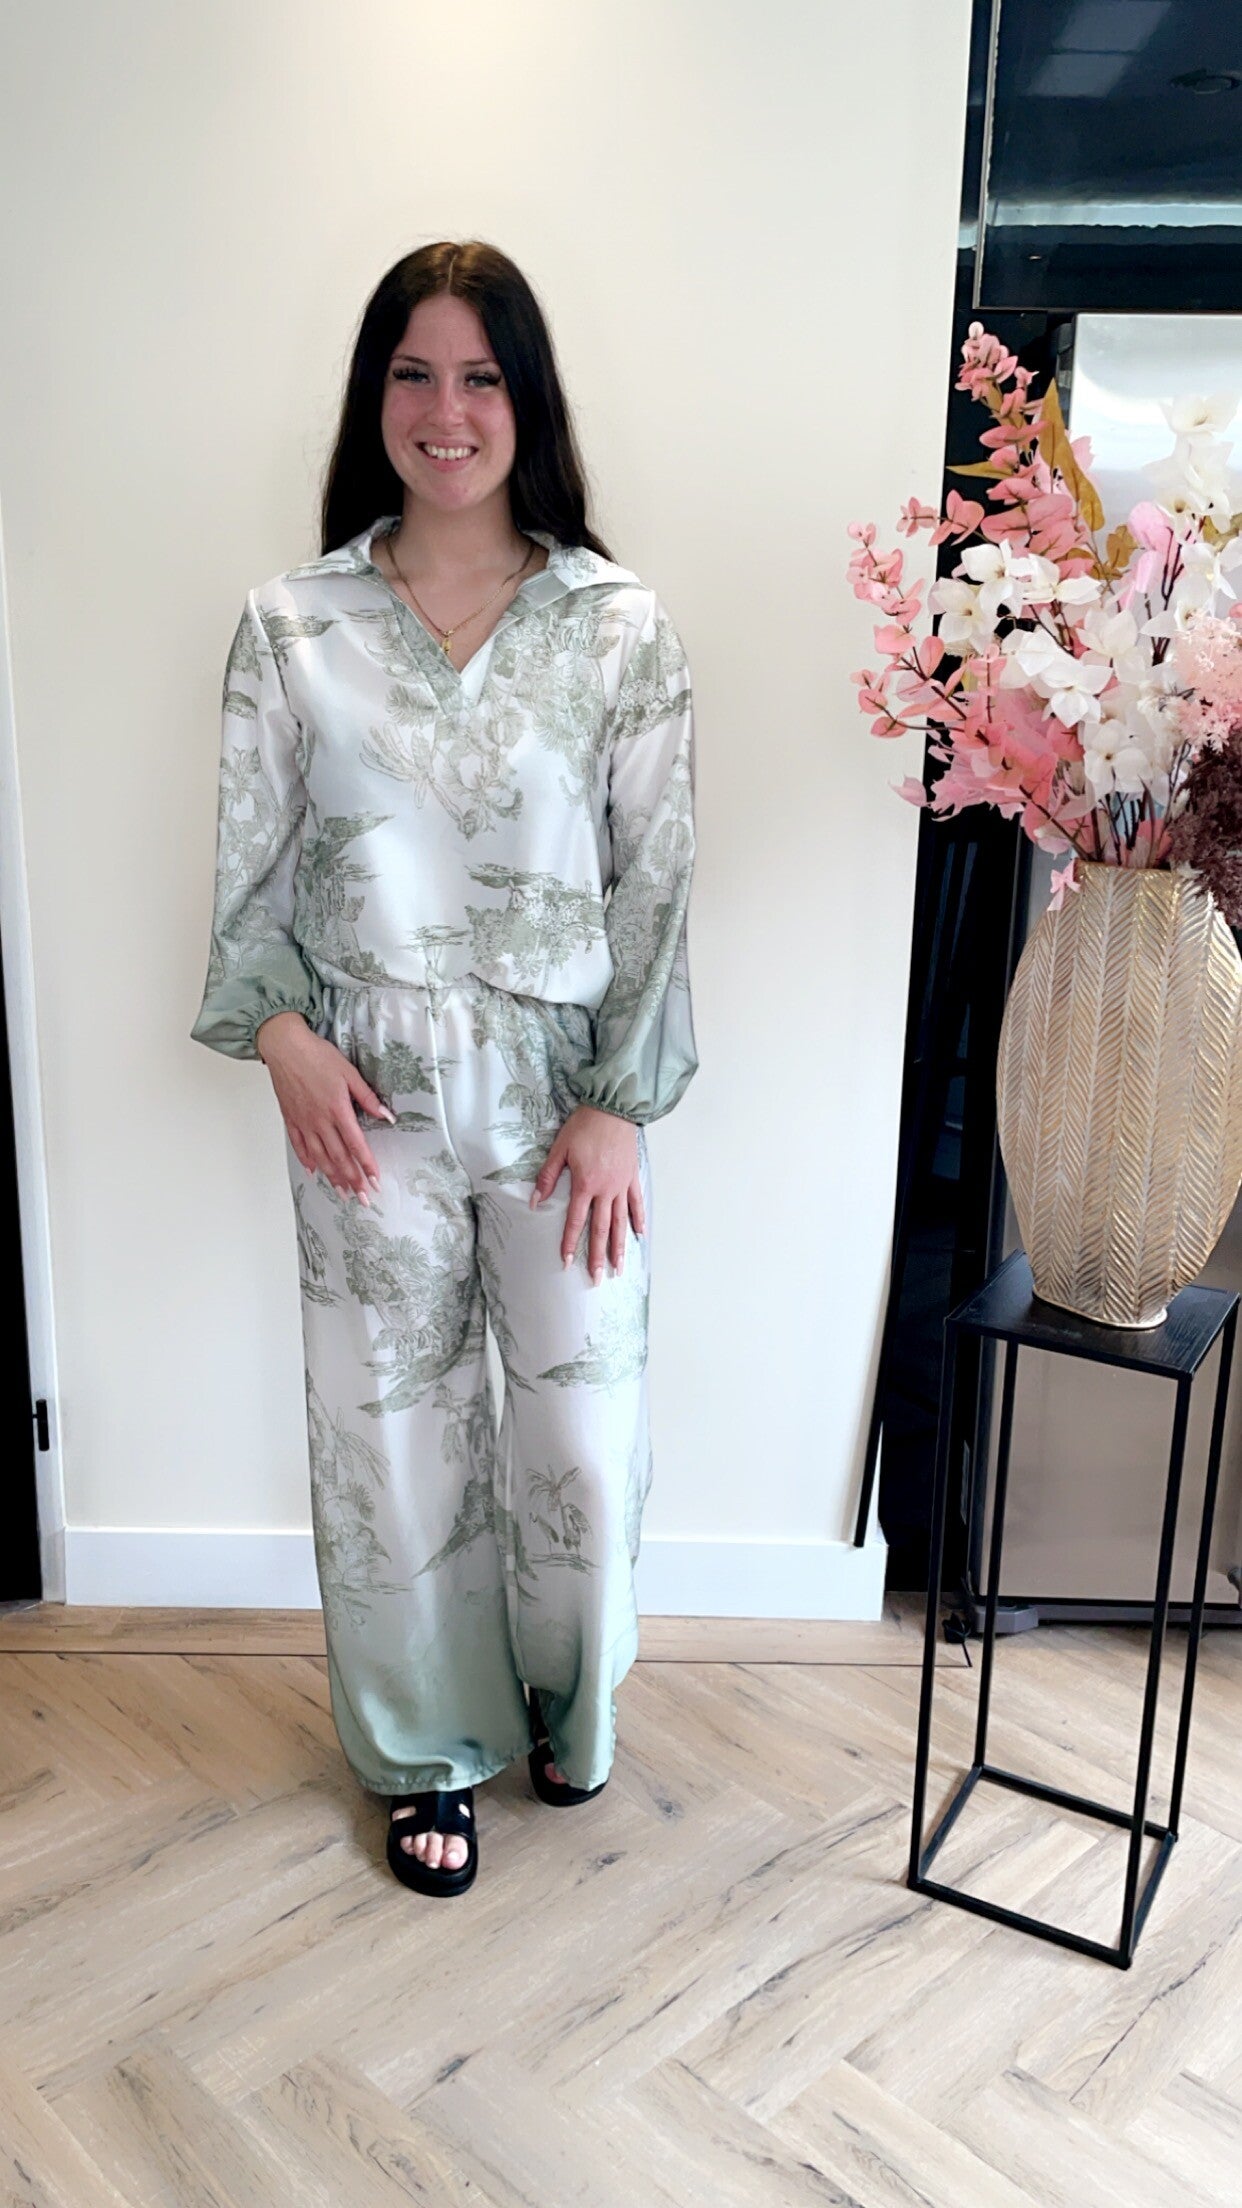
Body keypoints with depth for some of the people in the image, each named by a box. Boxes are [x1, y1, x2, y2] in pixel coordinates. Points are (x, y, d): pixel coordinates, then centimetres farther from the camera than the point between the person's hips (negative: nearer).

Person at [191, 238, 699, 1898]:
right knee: (393, 1431, 11)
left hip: (564, 1086, 0)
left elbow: (655, 881, -4)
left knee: (584, 1430, 9)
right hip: (371, 1093, 1)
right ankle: (429, 1751, 36)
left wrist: (620, 1104, -8)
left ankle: (567, 1701, 41)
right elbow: (251, 861, 5)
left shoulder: (619, 626, -3)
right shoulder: (293, 626, 0)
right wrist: (282, 1034, -10)